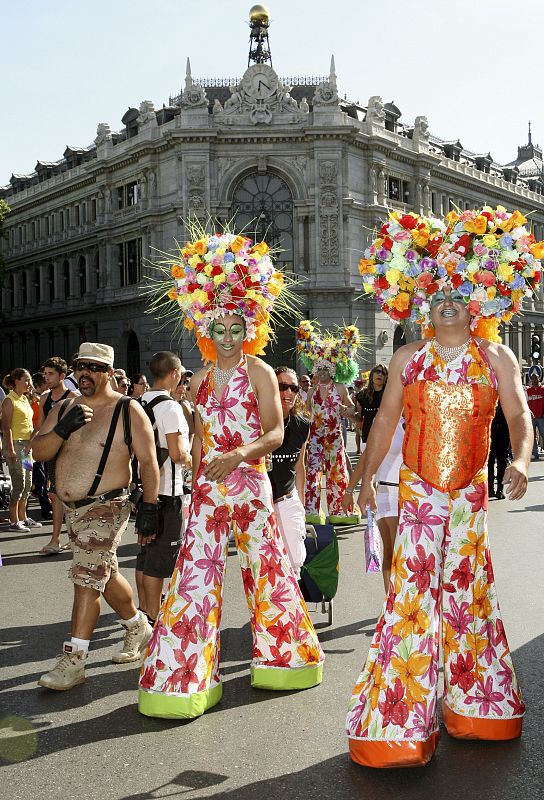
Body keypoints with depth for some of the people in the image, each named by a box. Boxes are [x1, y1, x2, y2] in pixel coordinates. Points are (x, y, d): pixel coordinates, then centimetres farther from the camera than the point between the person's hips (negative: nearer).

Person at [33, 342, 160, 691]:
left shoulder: (128, 410, -8)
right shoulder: (64, 408, 8)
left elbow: (148, 462, -9)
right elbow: (39, 452, 0)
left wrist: (149, 506, -14)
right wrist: (62, 429, -19)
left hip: (106, 508, -7)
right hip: (72, 507, 7)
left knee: (88, 577, -11)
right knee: (104, 574, 18)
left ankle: (73, 660, -3)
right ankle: (138, 627, 38)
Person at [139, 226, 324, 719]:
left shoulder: (259, 372, -3)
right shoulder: (200, 380, 12)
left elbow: (276, 432, -12)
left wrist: (240, 454, -29)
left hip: (249, 485, -4)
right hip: (208, 489, 4)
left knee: (265, 568, 7)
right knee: (196, 573, -1)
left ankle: (282, 659, 28)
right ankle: (185, 679, 8)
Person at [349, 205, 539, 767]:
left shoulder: (497, 357, 2)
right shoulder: (407, 358, 3)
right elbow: (384, 420, 8)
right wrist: (366, 478, 6)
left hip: (470, 493, 1)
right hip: (417, 490, -1)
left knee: (464, 589, 11)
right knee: (413, 593, -4)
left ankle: (473, 704, 29)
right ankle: (399, 723, 5)